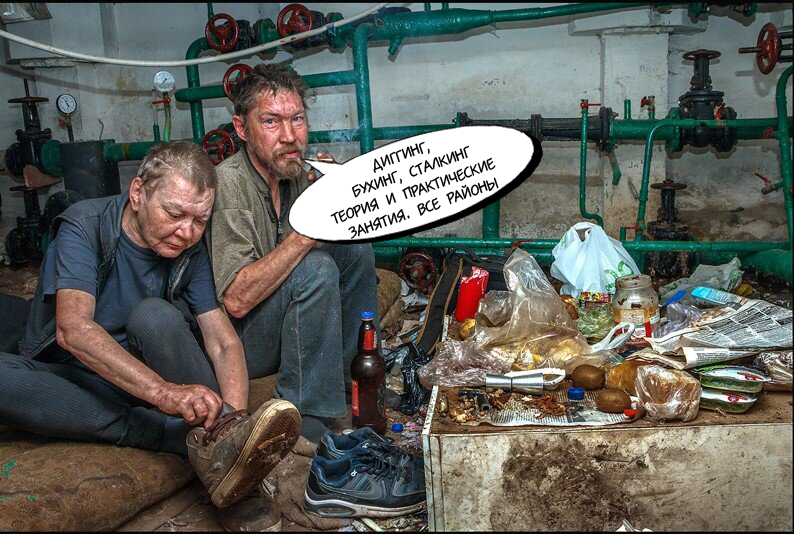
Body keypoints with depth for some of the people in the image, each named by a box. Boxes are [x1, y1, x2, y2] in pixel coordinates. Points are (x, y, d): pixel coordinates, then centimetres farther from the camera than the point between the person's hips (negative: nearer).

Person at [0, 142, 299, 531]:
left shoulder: (191, 252, -4)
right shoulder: (85, 226, -15)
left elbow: (224, 343, -12)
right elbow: (72, 329, -31)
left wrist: (235, 420, -33)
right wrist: (162, 390, -45)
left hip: (144, 372, 1)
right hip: (66, 376, -1)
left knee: (154, 314, -29)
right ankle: (192, 440, -36)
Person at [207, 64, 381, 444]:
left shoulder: (295, 174, 1)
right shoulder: (229, 184, -23)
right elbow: (236, 300, -30)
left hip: (278, 320, 8)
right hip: (229, 344, -8)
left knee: (356, 249, 1)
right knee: (315, 269, -28)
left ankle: (353, 381, 9)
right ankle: (307, 424, -19)